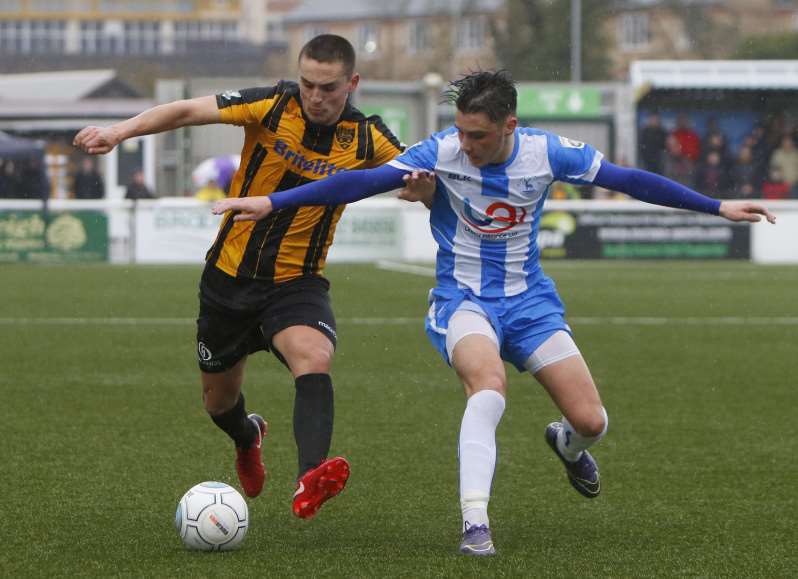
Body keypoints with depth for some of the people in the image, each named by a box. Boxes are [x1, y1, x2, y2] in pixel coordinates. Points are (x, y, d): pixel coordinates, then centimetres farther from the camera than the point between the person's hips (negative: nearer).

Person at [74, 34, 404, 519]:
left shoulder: (366, 137, -9)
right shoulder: (272, 106, -12)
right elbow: (189, 111, -11)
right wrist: (121, 132, -22)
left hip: (297, 282, -1)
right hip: (230, 274, 1)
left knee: (314, 358, -33)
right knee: (219, 398, 15)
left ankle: (310, 481, -50)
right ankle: (248, 438, 53)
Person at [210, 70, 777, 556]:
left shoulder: (547, 152, -12)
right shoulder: (442, 152, -17)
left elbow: (630, 179, -2)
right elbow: (357, 182, -20)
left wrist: (718, 207, 1)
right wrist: (271, 203, -27)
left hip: (529, 299, 3)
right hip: (463, 299, -2)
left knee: (591, 421, -5)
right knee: (490, 387, -34)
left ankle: (568, 443, 35)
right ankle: (475, 524, -34)